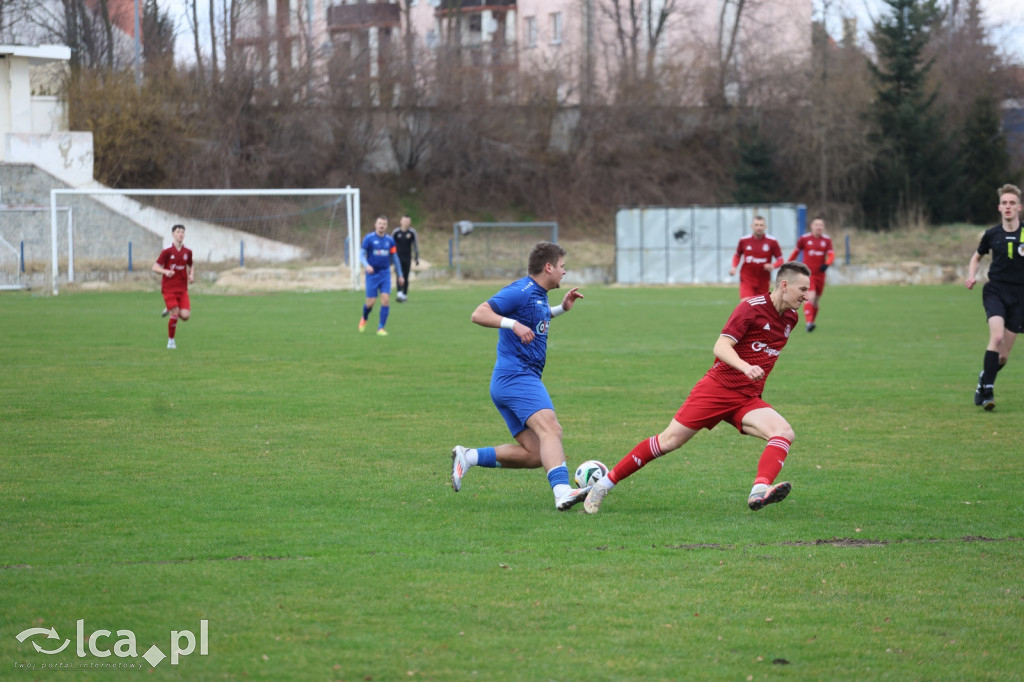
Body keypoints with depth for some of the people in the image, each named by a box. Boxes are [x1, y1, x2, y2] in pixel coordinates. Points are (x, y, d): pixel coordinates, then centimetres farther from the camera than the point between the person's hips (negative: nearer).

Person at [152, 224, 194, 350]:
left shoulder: (187, 252, 7)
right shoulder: (167, 251, -6)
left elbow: (191, 266, 25)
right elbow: (155, 267, -7)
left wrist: (192, 275, 3)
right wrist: (166, 272, -27)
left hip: (182, 289, 4)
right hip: (169, 288, -4)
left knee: (185, 315, -12)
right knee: (175, 314, -12)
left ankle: (169, 309, 21)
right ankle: (170, 341, 9)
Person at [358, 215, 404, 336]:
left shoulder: (389, 240, 6)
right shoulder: (369, 238, -5)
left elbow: (394, 258, 15)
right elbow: (361, 255, -7)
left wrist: (400, 275, 18)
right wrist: (367, 265, -27)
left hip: (385, 273, 2)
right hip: (372, 274, -2)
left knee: (386, 299, -12)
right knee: (371, 302, -4)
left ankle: (381, 328, -4)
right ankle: (364, 318, 30)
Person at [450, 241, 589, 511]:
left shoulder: (538, 294, 19)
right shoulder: (522, 291, -10)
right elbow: (479, 314, -17)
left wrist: (561, 308, 28)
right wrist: (513, 324, -28)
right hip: (516, 376, -10)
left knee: (535, 455, 4)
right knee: (550, 429, -29)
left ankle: (468, 457, 7)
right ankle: (562, 491, -47)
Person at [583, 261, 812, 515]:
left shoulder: (791, 318, 10)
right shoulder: (752, 307, -11)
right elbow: (721, 347, -22)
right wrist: (744, 367, -38)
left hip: (747, 399, 6)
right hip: (717, 387, -6)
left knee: (784, 432, -22)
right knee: (669, 440, -5)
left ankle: (759, 491, -42)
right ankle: (605, 483, 8)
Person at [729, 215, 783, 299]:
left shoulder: (772, 241, -4)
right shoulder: (744, 240, -1)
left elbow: (780, 259, 1)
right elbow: (737, 255, 15)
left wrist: (773, 266, -20)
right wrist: (734, 267, -3)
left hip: (763, 282, 1)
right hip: (747, 279, -1)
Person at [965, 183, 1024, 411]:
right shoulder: (992, 234, 1)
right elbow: (977, 257, 19)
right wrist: (971, 275, 0)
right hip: (995, 290, -1)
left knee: (1004, 354, 3)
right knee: (997, 336, -25)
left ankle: (983, 386, 27)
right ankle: (986, 390, -18)